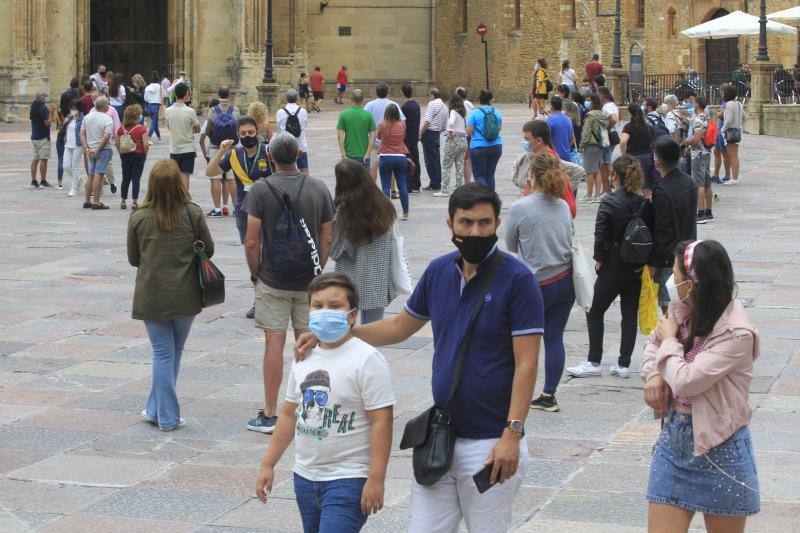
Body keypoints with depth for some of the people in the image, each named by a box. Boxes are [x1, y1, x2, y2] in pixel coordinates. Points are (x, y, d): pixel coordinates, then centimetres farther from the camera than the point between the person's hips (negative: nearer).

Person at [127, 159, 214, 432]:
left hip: (152, 295, 0)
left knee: (162, 353, 7)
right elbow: (208, 249, 1)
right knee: (174, 352, 16)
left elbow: (133, 259, 3)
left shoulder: (138, 218, -8)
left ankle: (166, 416, 9)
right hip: (185, 296, 0)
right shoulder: (193, 214, -10)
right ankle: (157, 410, 23)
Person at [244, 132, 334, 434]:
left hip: (273, 280, -2)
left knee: (274, 342, 1)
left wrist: (255, 273, 3)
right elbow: (327, 239, 3)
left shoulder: (261, 190, -9)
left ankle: (270, 415, 4)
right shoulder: (319, 189, 0)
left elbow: (251, 242, -11)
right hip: (309, 280, 2)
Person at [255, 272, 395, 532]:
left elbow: (381, 421, -15)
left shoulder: (366, 359, -13)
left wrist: (376, 479, -19)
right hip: (305, 477, 8)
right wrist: (268, 463, 17)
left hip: (348, 480, -8)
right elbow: (289, 414, 17)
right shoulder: (305, 358, 9)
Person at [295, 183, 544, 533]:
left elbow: (526, 364, -14)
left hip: (490, 444, -5)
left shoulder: (517, 279, -11)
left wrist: (513, 433, -21)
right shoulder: (439, 271, 7)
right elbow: (401, 326, 21)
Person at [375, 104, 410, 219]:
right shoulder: (402, 125, 0)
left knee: (386, 187, 2)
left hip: (386, 157, -2)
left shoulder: (382, 125, -6)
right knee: (403, 186, 7)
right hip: (400, 157, 2)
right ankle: (405, 213, 9)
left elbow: (378, 137, 10)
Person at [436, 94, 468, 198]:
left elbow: (451, 122, -28)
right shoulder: (464, 113, 10)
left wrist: (450, 132, -16)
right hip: (464, 140, 7)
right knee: (460, 167, 10)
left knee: (447, 167, -1)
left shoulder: (453, 112, -10)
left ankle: (445, 191, -3)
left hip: (454, 140, -7)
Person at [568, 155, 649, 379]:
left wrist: (599, 260, -2)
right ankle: (624, 364, 11)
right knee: (630, 314, 10)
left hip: (614, 266, -5)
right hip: (637, 268, 5)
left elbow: (601, 234, -15)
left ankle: (594, 362, 7)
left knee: (595, 312, 8)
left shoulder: (609, 202, -14)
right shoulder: (644, 203, -2)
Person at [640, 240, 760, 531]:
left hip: (719, 447, -6)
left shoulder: (736, 333, -22)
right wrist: (653, 374, -2)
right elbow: (654, 341, 18)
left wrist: (670, 340, -9)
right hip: (674, 437, 6)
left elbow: (685, 382, -24)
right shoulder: (682, 310, -1)